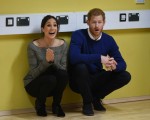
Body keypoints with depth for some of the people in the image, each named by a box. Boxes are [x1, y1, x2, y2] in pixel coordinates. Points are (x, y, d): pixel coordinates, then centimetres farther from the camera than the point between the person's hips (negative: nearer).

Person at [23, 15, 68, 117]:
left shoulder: (62, 44, -6)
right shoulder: (33, 46, -17)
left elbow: (64, 69, -10)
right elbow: (34, 73, -18)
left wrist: (53, 61, -28)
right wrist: (46, 61, -33)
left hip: (54, 85, 3)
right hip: (34, 84, -3)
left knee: (63, 74, -29)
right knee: (50, 79, -34)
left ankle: (56, 105, -3)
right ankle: (40, 104, -2)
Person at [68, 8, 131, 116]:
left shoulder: (108, 40, -2)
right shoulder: (78, 35, -17)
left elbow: (122, 63, -4)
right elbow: (74, 57, -34)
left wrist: (114, 66, -29)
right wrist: (99, 58, -37)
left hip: (96, 80, 4)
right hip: (79, 81, -4)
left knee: (125, 76, -12)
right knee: (80, 66, -36)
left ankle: (96, 97, 5)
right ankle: (87, 103, -12)